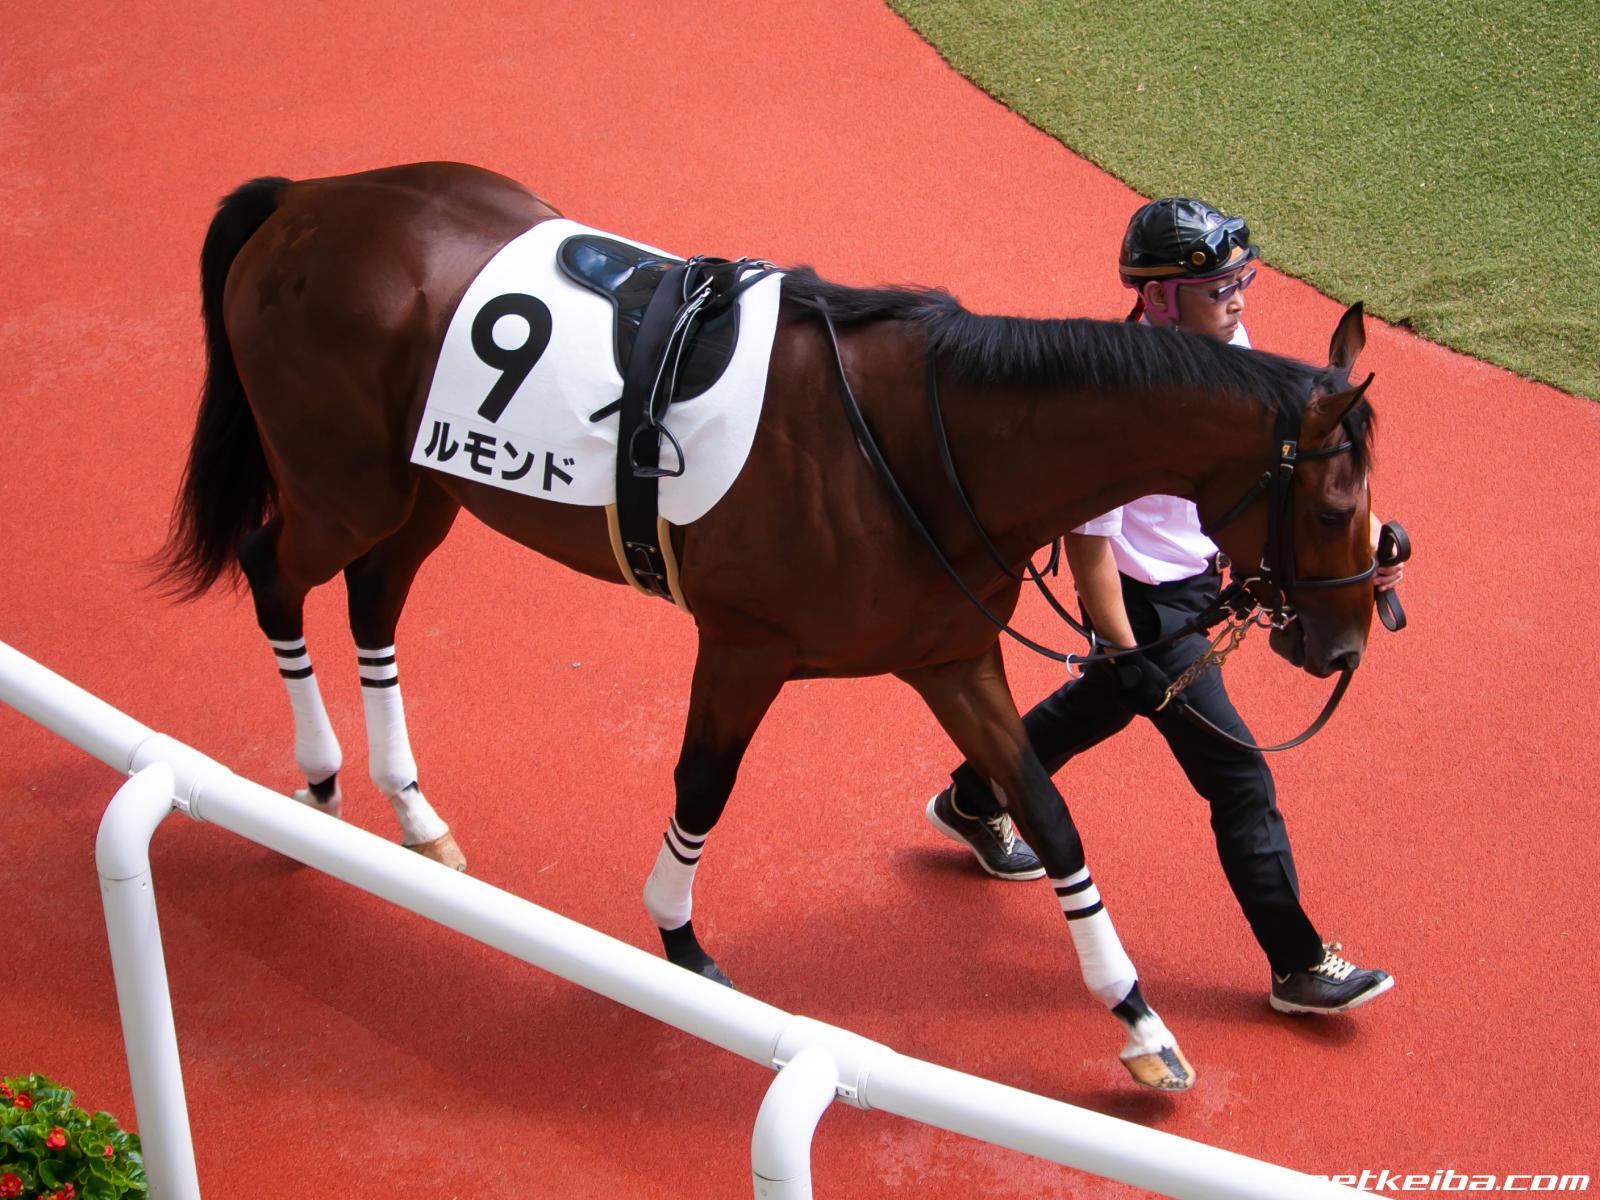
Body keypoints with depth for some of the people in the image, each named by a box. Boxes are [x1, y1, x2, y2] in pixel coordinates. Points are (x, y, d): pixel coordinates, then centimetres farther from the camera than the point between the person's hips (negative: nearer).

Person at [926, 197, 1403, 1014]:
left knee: (1102, 706, 32)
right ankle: (1298, 967, 14)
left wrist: (1355, 524, -8)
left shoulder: (1227, 351, -8)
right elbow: (1088, 538, -26)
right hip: (1147, 607, -9)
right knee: (1239, 781, -1)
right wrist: (1125, 655, -20)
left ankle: (972, 803, 58)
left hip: (1197, 581, 9)